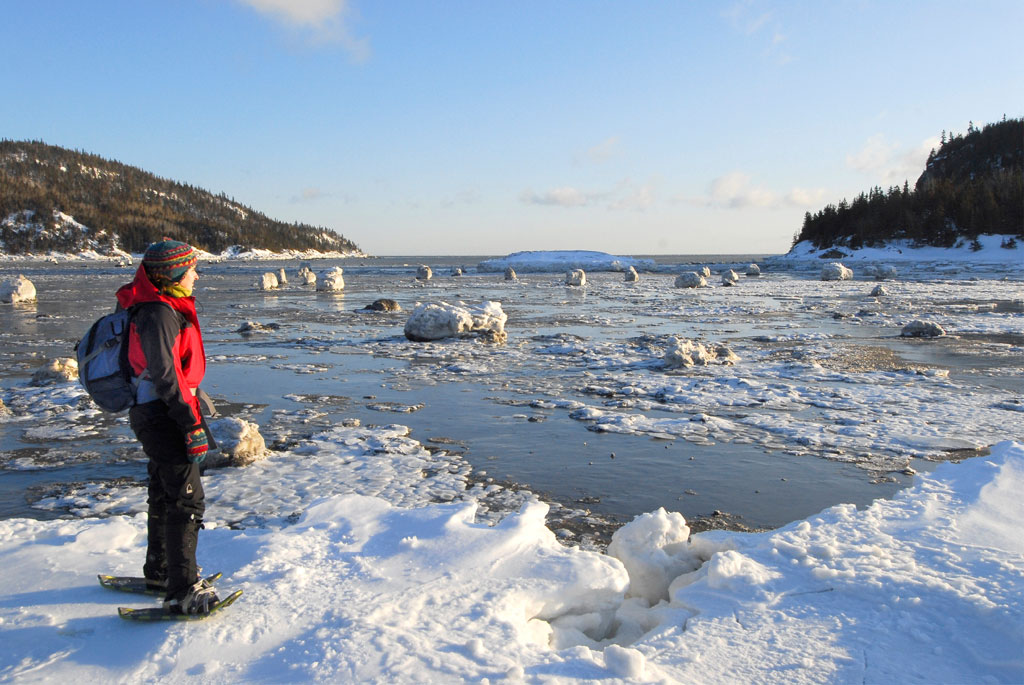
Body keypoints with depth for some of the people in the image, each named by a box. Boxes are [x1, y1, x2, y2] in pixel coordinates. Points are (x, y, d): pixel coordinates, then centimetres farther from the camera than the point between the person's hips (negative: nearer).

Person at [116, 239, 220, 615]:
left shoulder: (169, 308, 13)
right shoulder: (159, 314, -19)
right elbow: (165, 376, -25)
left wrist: (193, 413, 26)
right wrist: (193, 427, -25)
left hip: (159, 417, 11)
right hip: (163, 418, -11)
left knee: (165, 495, 22)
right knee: (187, 501, -8)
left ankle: (159, 571, 38)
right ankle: (182, 592, -1)